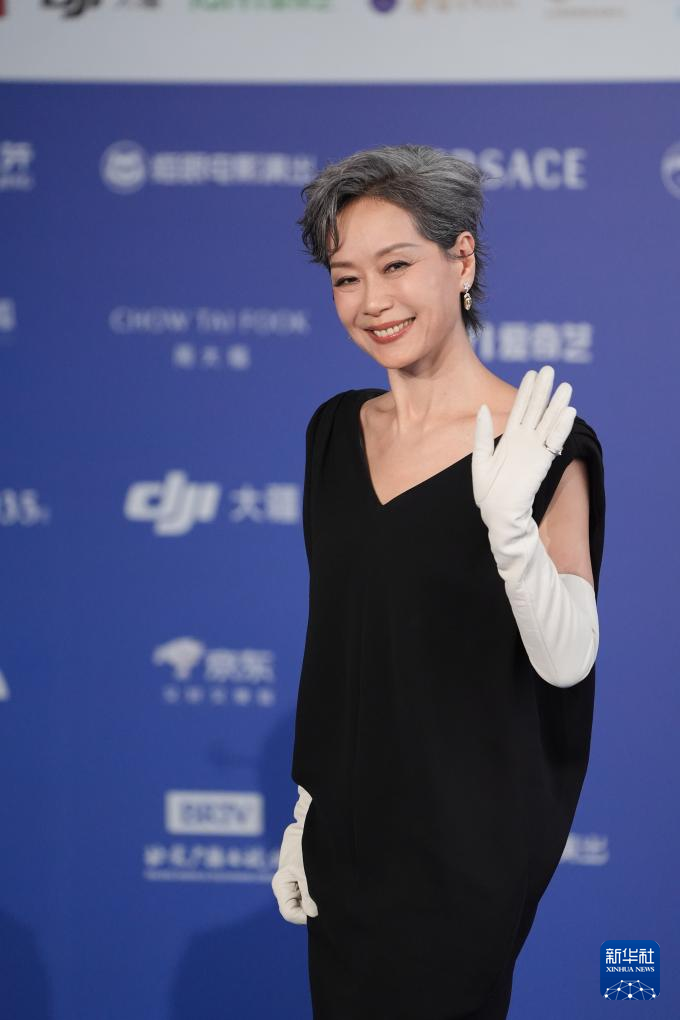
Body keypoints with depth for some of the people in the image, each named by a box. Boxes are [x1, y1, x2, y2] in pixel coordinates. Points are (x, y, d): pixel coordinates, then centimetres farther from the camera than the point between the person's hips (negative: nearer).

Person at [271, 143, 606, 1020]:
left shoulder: (540, 446, -13)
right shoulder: (337, 430, 5)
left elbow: (568, 661, -17)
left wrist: (508, 522, -32)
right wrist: (306, 812, 13)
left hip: (467, 846, -6)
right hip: (350, 833, 6)